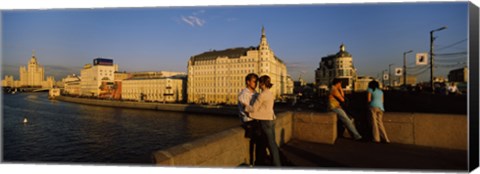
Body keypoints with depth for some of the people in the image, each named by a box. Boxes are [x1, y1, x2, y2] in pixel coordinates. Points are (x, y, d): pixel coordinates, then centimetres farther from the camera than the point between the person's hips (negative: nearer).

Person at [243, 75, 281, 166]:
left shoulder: (262, 95, -18)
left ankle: (276, 165, 9)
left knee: (271, 144, 0)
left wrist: (245, 105, 0)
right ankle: (277, 163, 22)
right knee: (272, 143, 15)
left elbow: (253, 109, -15)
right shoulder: (270, 93, 9)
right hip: (271, 120, 8)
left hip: (266, 121, -8)